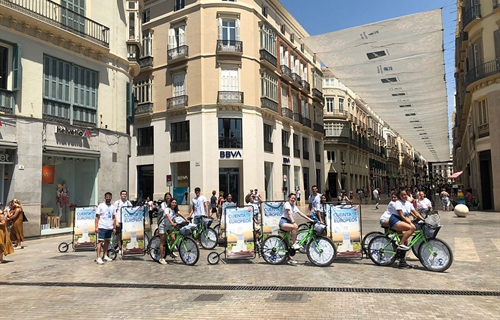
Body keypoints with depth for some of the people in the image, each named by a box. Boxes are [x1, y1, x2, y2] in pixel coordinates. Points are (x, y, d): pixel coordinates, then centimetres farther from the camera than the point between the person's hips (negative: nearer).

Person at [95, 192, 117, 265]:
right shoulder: (101, 206, -3)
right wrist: (96, 227, -11)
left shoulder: (113, 207, 9)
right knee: (100, 241, -8)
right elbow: (97, 217, -4)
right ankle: (98, 258, -8)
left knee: (107, 241, 13)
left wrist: (114, 228, 8)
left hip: (110, 227, 5)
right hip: (102, 227, -5)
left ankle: (105, 256, 23)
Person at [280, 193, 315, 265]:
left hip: (288, 223, 8)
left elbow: (301, 214, 11)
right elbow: (289, 214, -18)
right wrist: (293, 222, -30)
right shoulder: (287, 204, -6)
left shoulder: (294, 207, 17)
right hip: (283, 222, -8)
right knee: (295, 227, -33)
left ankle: (289, 259, 7)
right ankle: (294, 244, -23)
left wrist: (310, 220, 1)